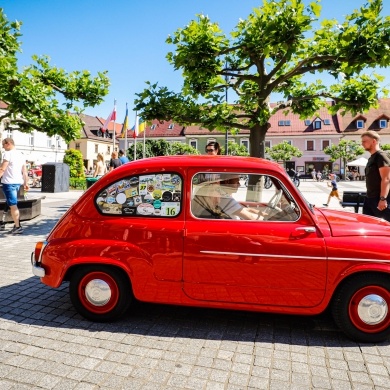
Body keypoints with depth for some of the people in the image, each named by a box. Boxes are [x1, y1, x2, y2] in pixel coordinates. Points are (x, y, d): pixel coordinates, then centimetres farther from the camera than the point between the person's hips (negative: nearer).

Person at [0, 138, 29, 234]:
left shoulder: (8, 154, -9)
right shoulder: (20, 155, 15)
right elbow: (24, 171, 15)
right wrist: (26, 183, 18)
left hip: (9, 182, -8)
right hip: (18, 182, 8)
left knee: (12, 205, -5)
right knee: (14, 205, 17)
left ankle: (17, 227, -4)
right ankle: (17, 225, 21)